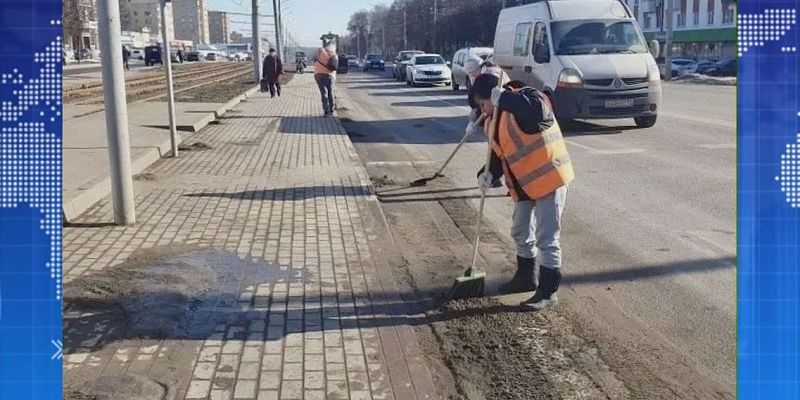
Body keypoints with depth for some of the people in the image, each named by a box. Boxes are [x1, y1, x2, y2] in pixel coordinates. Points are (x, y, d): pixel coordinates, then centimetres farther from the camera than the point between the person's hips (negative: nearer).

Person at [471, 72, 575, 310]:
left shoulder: (525, 98, -18)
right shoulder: (492, 121, 8)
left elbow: (540, 111, -41)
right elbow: (500, 153, 14)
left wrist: (504, 98, -35)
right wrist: (490, 174, -5)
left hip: (549, 179, -9)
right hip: (523, 185, 9)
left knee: (547, 238, -4)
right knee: (521, 233, 21)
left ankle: (548, 291, 7)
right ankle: (525, 277, 40)